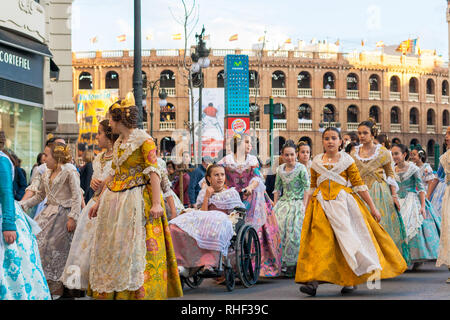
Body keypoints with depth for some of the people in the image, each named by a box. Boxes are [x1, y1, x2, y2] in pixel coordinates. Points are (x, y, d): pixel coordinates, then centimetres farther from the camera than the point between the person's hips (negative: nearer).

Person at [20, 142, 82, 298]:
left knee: (56, 248, -7)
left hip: (63, 214, -7)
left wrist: (72, 217, -18)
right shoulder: (47, 174, 13)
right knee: (36, 241, -2)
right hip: (49, 212, 7)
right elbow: (40, 195, 22)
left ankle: (59, 288, 3)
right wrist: (23, 205, 12)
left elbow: (77, 197, -12)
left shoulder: (69, 173, -8)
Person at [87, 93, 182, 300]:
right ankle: (112, 290, 17)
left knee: (134, 248, -6)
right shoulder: (118, 143, 14)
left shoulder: (144, 141, -10)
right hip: (115, 202, 8)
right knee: (112, 246, 9)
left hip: (136, 202, -8)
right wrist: (99, 202, 18)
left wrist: (156, 203, -22)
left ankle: (139, 291, 1)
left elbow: (153, 172, -15)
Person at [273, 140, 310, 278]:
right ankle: (283, 263, -1)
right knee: (280, 230, -8)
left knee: (293, 233, -12)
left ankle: (291, 264, -2)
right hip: (284, 203, 4)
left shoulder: (301, 168, -5)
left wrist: (304, 206, -13)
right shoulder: (280, 170, 10)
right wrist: (275, 206, 8)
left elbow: (307, 189, -7)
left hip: (297, 203, -4)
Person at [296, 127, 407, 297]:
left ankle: (350, 279, 7)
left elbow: (359, 185, 4)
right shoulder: (316, 162, 11)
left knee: (347, 236, -6)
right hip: (321, 205, 1)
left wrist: (373, 207, 2)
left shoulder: (346, 160, 5)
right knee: (318, 240, -12)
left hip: (343, 203, -1)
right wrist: (307, 211, 19)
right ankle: (313, 280, -19)